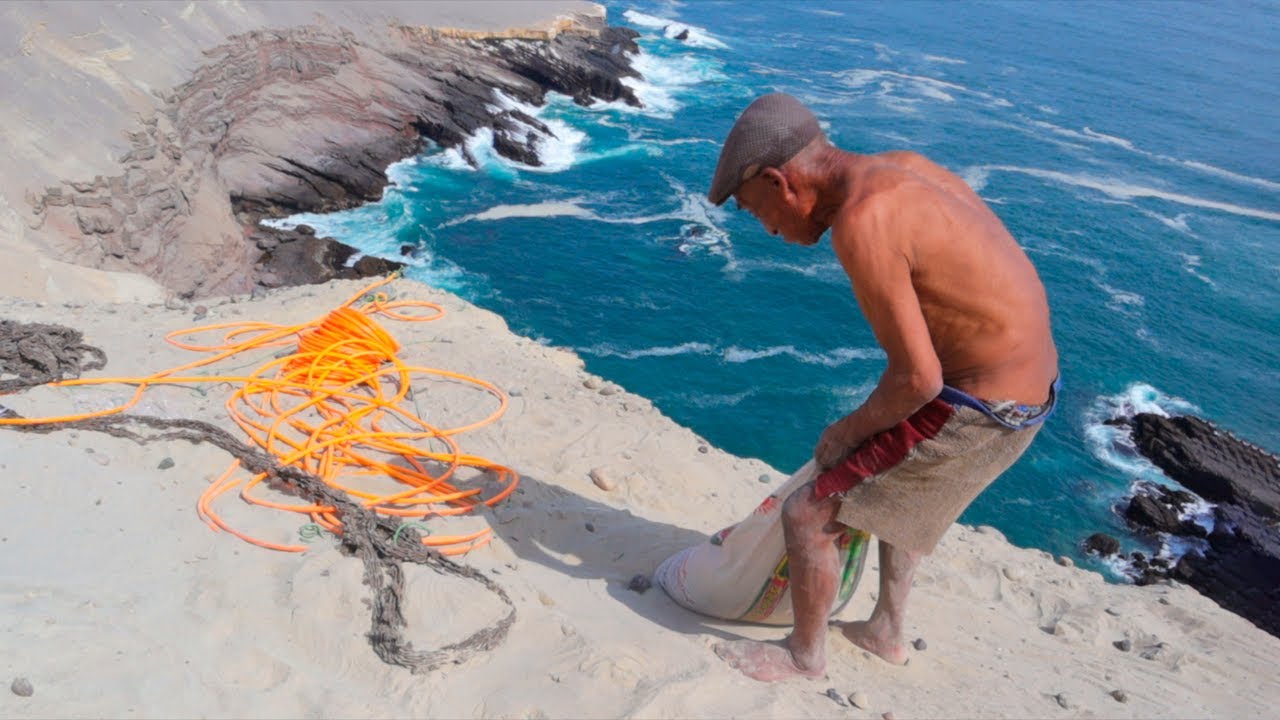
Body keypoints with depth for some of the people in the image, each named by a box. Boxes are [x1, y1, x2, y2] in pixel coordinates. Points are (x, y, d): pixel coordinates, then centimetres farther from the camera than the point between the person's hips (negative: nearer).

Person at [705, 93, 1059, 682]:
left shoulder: (861, 223, -25)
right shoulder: (903, 167, 5)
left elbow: (918, 378, -25)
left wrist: (848, 431, -5)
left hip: (976, 412, -10)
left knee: (808, 515, 2)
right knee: (902, 491, 33)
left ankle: (804, 654, 27)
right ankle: (886, 632, 51)